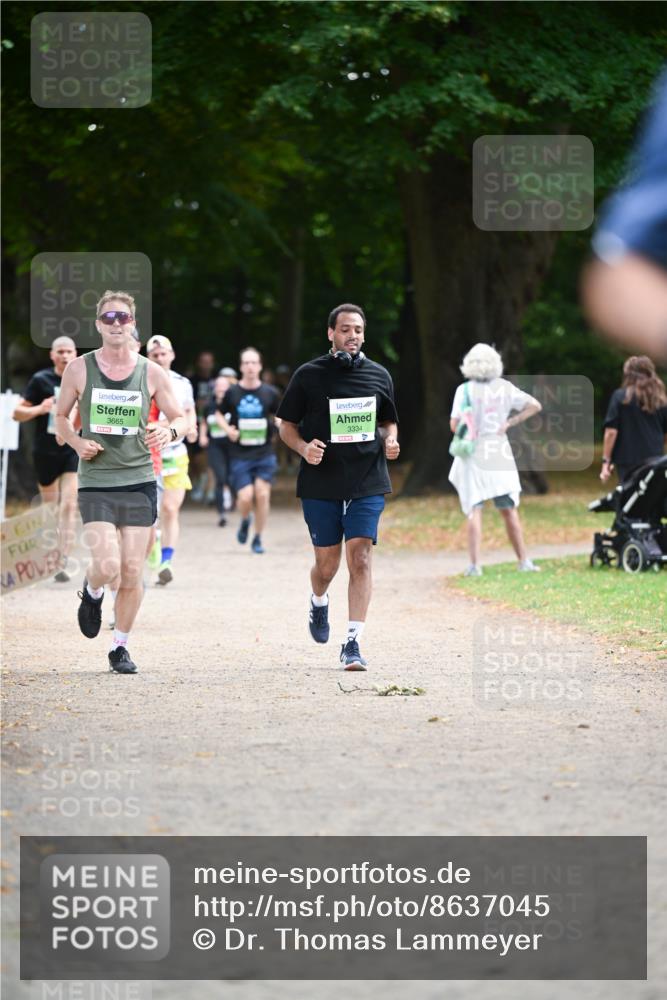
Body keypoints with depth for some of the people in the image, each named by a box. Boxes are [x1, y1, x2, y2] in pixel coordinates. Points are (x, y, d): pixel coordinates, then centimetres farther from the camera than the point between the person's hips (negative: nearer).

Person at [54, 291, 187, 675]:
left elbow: (181, 419, 8)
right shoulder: (79, 369, 1)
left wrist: (169, 431, -15)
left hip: (139, 481, 1)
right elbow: (61, 416, 13)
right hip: (95, 482, -1)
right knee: (107, 565, -17)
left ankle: (121, 647, 18)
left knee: (133, 571, 1)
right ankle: (92, 594, 20)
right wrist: (76, 441, -7)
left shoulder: (152, 373, 2)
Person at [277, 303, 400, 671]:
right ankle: (319, 603, 42)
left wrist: (390, 441, -2)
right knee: (327, 563, 7)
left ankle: (353, 642, -10)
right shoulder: (309, 375, 0)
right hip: (320, 484, -1)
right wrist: (304, 448, -15)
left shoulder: (378, 375, 8)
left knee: (360, 559, -11)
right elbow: (287, 426, 6)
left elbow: (388, 421, 20)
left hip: (367, 483, 1)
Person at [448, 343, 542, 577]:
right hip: (500, 454, 3)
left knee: (474, 511, -4)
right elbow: (535, 405, 3)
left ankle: (474, 564, -13)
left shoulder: (465, 390, -8)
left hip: (473, 453, -3)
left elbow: (455, 425, -12)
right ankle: (524, 561, 14)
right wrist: (509, 423, 2)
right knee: (509, 510, 12)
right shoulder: (505, 388, 2)